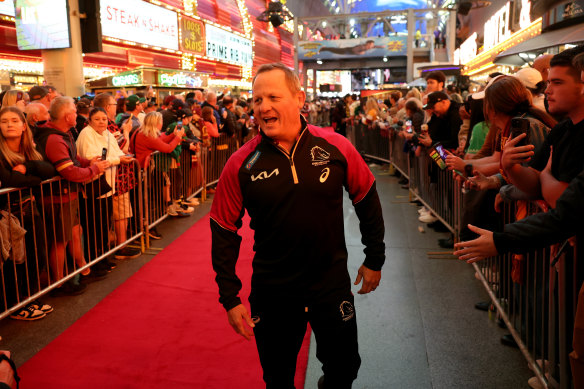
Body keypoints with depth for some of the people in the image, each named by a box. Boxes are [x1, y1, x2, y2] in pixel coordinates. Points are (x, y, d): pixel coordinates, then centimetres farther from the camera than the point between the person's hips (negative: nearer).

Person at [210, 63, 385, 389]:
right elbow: (224, 232, -4)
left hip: (333, 284, 1)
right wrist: (230, 297, -4)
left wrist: (375, 260, 8)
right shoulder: (241, 164, -11)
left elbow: (367, 200, 3)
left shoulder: (336, 147, -10)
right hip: (272, 292, 0)